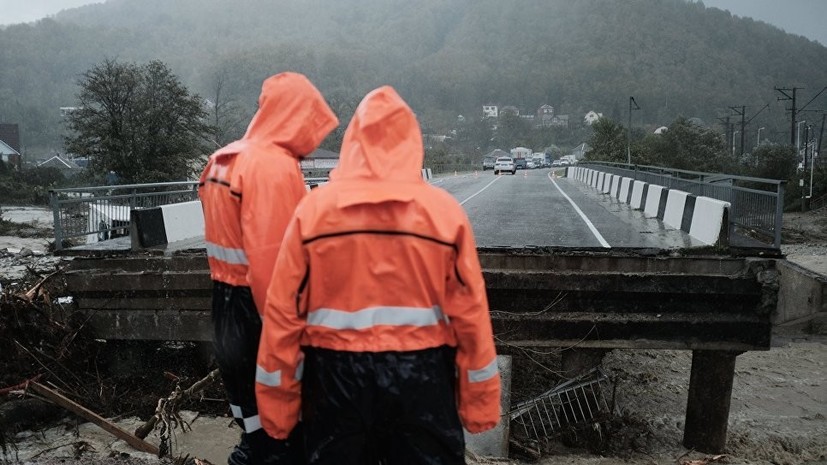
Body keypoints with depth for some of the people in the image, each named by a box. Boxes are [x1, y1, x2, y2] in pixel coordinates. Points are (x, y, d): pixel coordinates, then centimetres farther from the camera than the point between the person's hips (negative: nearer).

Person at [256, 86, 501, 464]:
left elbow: (284, 311, -5)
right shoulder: (444, 210, -8)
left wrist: (278, 398, 4)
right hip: (420, 375, 0)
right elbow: (469, 312, -6)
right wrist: (480, 398, 4)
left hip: (336, 375, 1)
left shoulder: (314, 208, -6)